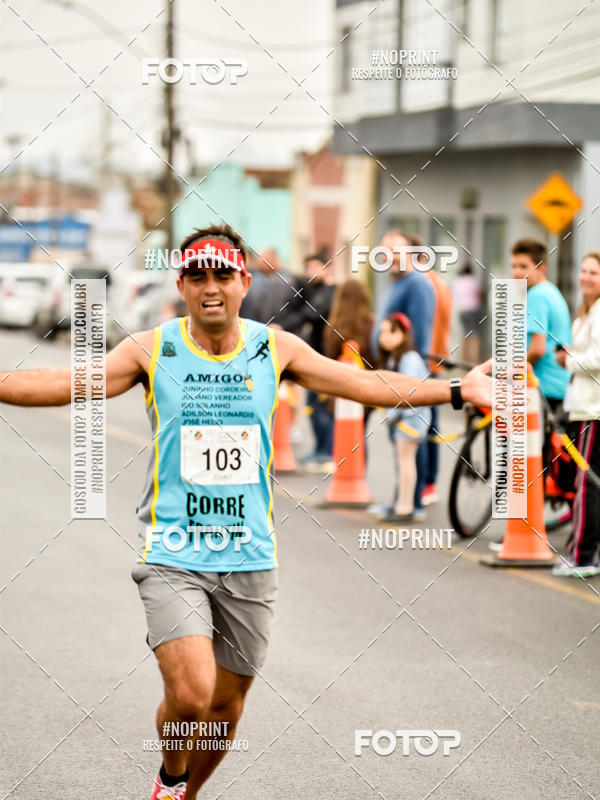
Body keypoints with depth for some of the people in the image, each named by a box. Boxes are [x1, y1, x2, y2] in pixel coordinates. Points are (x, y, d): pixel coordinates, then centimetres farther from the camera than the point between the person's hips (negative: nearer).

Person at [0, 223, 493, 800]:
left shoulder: (275, 348, 5)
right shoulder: (152, 350, -2)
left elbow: (367, 383, 9)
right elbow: (68, 383, -7)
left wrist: (458, 390, 7)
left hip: (249, 558, 3)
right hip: (173, 557, -3)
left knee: (225, 707, 9)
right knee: (190, 695, -20)